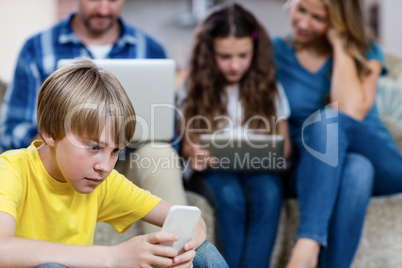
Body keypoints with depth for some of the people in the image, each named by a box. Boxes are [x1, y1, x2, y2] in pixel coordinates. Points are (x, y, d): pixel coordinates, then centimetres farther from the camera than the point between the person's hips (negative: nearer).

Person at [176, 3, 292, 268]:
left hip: (259, 169, 1)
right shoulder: (195, 90, 4)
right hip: (214, 169, -1)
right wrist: (195, 154, -19)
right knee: (231, 196, -34)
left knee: (269, 192, -33)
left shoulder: (269, 88, 6)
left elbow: (284, 143, 10)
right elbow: (188, 144, 6)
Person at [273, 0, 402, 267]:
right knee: (357, 169, -37)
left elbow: (351, 112, -16)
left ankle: (308, 244, -46)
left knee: (330, 119, -35)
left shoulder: (366, 52, 2)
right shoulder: (276, 52, 5)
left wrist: (340, 45, -11)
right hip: (310, 168, 0)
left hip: (379, 166, 0)